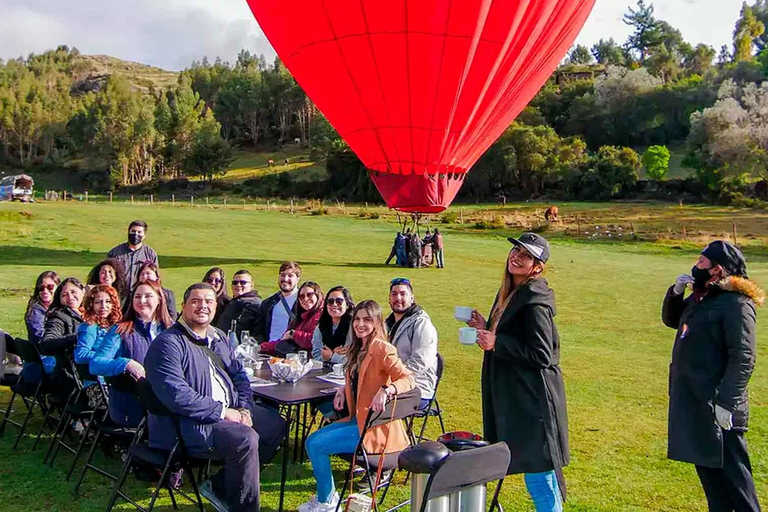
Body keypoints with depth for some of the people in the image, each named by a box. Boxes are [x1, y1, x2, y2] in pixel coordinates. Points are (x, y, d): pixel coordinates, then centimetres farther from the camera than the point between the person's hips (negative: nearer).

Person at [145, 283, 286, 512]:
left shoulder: (219, 338, 15)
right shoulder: (168, 343, -15)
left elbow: (238, 375, 17)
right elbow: (176, 395, -25)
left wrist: (244, 409, -2)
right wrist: (222, 411, -22)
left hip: (229, 410, 10)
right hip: (186, 424, -10)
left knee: (276, 426, 8)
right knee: (246, 439, -29)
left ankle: (220, 486, 12)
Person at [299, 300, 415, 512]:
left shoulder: (382, 349, -16)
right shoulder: (359, 348, 12)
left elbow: (407, 379, -26)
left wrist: (386, 391, -44)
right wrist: (343, 389, 5)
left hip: (374, 426, -9)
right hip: (358, 419, 9)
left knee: (316, 445, -12)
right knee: (312, 441, 7)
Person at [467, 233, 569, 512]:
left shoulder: (534, 301, -18)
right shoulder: (510, 292, 11)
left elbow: (541, 355, -22)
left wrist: (496, 342, -23)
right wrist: (487, 328, 8)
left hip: (533, 398, -10)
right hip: (516, 394, 10)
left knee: (538, 467, -1)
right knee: (536, 469, 18)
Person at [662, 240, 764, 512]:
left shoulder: (736, 304, -17)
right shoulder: (700, 298, 11)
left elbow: (743, 358, -22)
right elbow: (671, 319, 26)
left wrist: (726, 403, -25)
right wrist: (675, 292, 7)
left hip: (716, 405, -9)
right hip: (692, 400, 9)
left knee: (731, 472, 1)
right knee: (706, 465, 18)